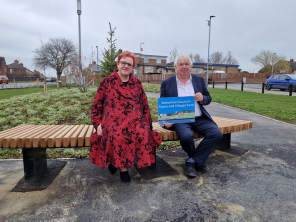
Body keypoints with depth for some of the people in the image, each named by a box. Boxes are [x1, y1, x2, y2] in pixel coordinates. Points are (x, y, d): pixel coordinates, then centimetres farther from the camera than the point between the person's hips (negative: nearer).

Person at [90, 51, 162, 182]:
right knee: (118, 136, -35)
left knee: (144, 133, -30)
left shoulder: (137, 83, 19)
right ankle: (123, 169, -13)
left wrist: (147, 123, 6)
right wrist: (97, 123, -1)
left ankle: (115, 161, -9)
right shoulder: (107, 82, 12)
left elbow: (145, 106, 18)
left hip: (135, 121, 3)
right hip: (113, 121, -2)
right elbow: (96, 105, 11)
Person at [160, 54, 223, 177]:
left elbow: (208, 99, 16)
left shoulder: (199, 80, 13)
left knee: (217, 134, -20)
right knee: (187, 136, -32)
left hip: (199, 118, 4)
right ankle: (198, 161, 3)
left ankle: (192, 161, -5)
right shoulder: (167, 83, 6)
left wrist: (202, 98, -10)